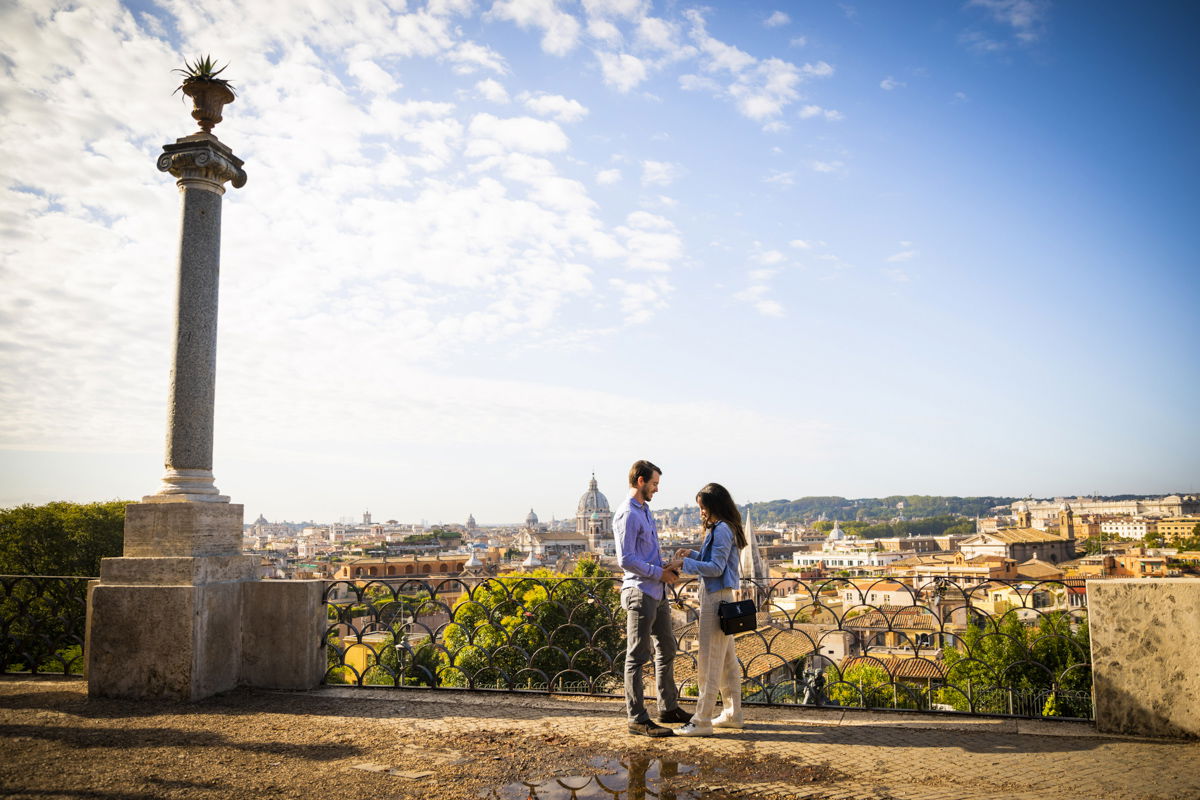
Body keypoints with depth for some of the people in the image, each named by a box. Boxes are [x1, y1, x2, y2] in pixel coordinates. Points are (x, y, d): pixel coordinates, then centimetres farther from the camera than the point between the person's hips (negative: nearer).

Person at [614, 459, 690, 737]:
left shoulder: (645, 510, 16)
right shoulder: (627, 514, -16)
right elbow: (626, 560, -21)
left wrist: (666, 568, 7)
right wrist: (659, 573, -14)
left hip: (657, 593, 10)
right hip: (640, 593, -10)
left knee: (666, 649, 18)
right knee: (637, 657, -2)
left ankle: (668, 708, 31)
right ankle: (637, 719, 5)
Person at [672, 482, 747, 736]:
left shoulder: (722, 530, -16)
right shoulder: (721, 528, 15)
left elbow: (716, 568, -19)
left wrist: (685, 564, -16)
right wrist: (692, 554, 10)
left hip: (716, 598, -11)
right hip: (721, 597, 11)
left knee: (709, 660, -6)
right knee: (727, 659, 16)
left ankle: (702, 721, -1)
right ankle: (733, 714, 26)